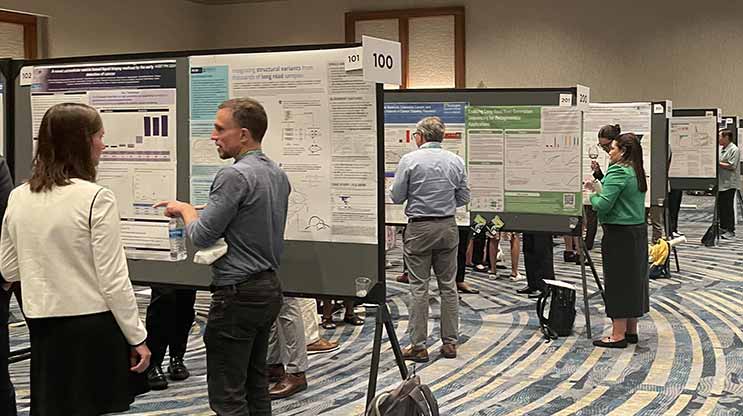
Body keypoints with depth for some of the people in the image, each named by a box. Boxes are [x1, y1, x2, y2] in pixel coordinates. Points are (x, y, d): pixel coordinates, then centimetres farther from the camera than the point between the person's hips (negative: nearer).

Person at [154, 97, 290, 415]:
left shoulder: (234, 176, -19)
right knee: (256, 385, 16)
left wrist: (185, 209, 3)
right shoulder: (278, 174, 10)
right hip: (269, 288, 9)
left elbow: (201, 237, -16)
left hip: (238, 294, -9)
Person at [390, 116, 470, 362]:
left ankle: (418, 346, 2)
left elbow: (396, 197, -5)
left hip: (419, 228, -4)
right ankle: (450, 343, 14)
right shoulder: (456, 161, 3)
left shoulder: (410, 160, -9)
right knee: (448, 286, 10)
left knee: (419, 287, 1)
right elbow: (464, 197, 8)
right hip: (448, 227, 4)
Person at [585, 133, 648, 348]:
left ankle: (618, 335, 0)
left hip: (619, 234, -9)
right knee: (633, 280, 14)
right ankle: (631, 330, 22)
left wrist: (592, 195, -3)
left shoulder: (618, 172, -16)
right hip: (638, 231, 9)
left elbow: (603, 205, -22)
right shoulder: (636, 172, 13)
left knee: (617, 283, -3)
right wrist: (597, 188, 11)